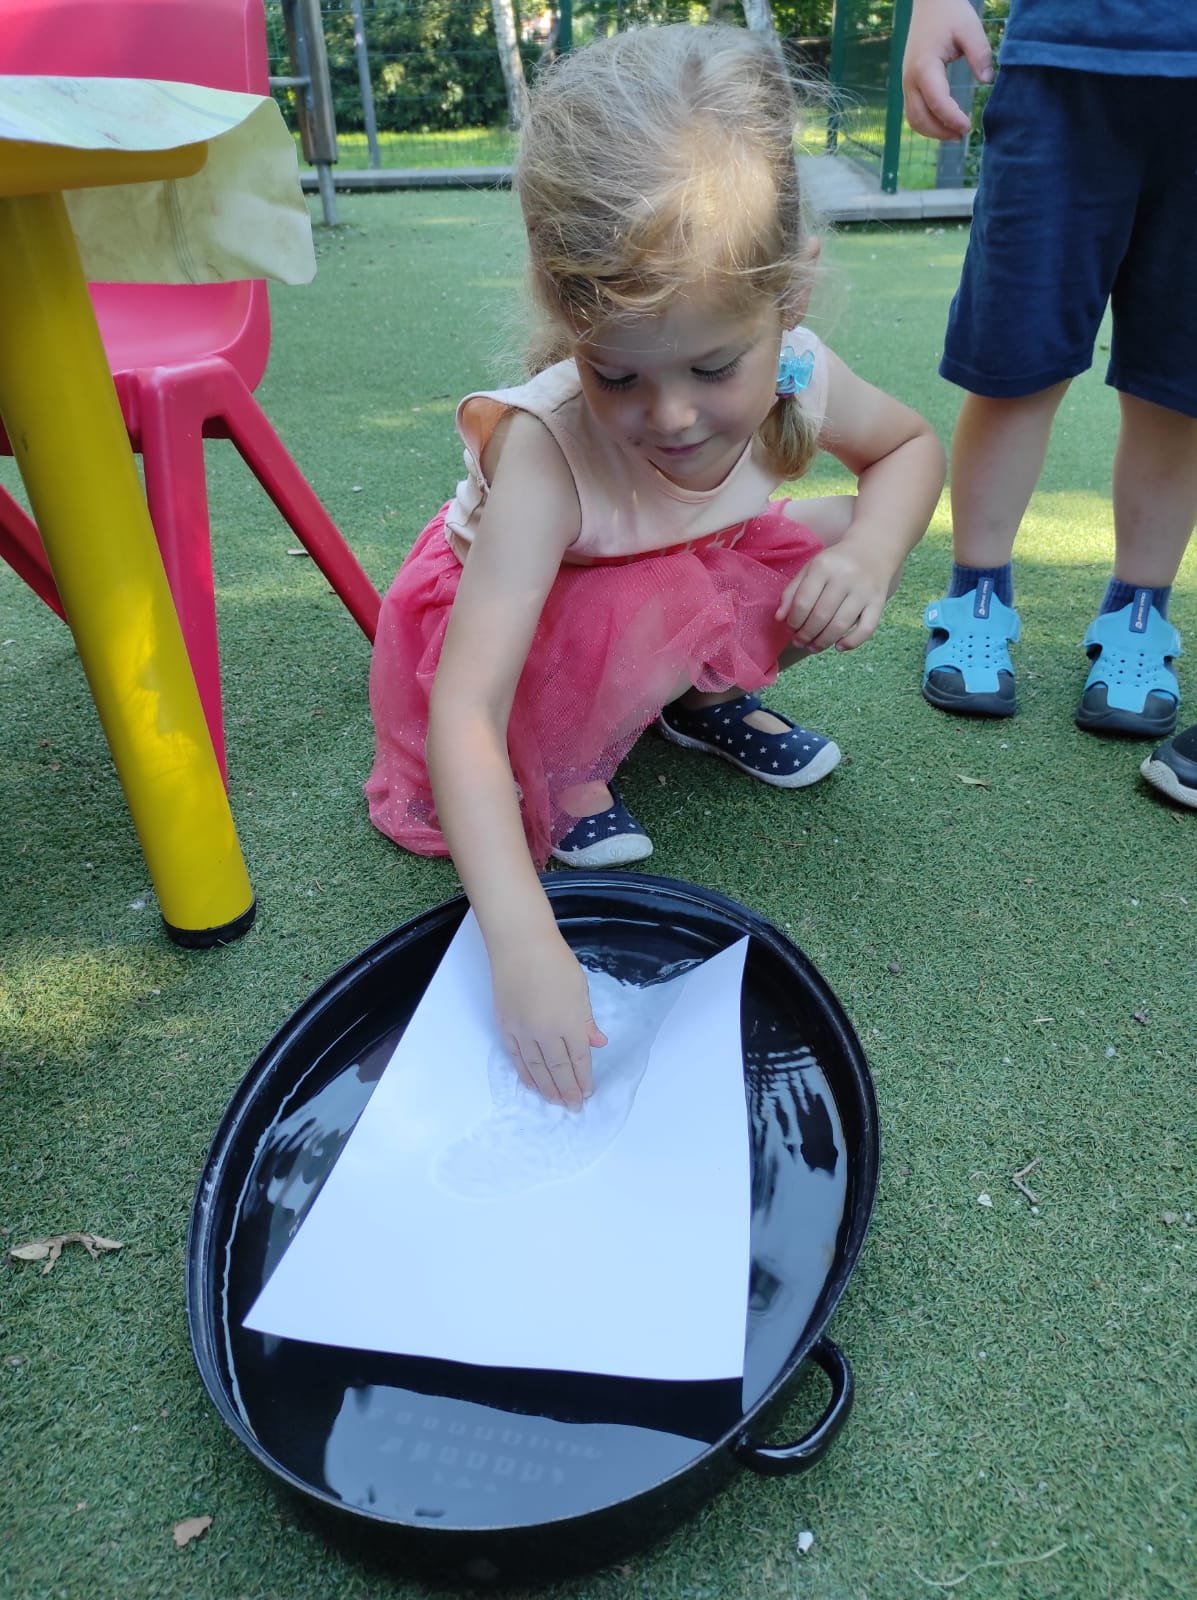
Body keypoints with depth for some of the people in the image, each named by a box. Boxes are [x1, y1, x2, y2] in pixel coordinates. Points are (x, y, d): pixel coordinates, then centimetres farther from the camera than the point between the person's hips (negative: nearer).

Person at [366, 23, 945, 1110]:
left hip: (679, 593, 5)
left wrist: (868, 554, -22)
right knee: (659, 604, -36)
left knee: (839, 553, -12)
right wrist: (522, 940, -52)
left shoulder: (794, 374, -22)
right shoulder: (542, 448, -37)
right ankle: (568, 775, -6)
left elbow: (911, 445, 0)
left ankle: (696, 698, 12)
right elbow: (464, 713, -42)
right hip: (513, 619, -5)